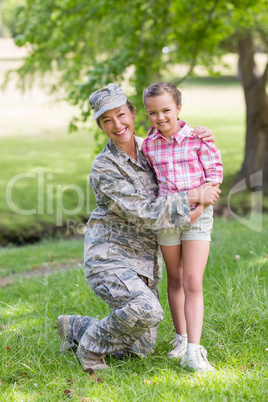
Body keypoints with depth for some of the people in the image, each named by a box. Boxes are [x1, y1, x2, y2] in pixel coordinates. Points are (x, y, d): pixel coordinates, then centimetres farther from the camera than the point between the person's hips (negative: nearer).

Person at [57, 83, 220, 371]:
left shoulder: (146, 148, 4)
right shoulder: (104, 169, -17)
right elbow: (145, 215, -22)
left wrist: (201, 138, 0)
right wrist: (193, 197, -24)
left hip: (144, 262, 7)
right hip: (109, 258, -7)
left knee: (141, 348, 10)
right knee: (147, 309, -34)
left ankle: (74, 328, 31)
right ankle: (91, 346, -7)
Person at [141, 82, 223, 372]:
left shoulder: (198, 138, -8)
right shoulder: (148, 145, 0)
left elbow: (215, 174, -5)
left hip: (197, 214, -3)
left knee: (192, 282, -9)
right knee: (175, 279, 15)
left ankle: (193, 351, -10)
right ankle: (181, 337, 31)